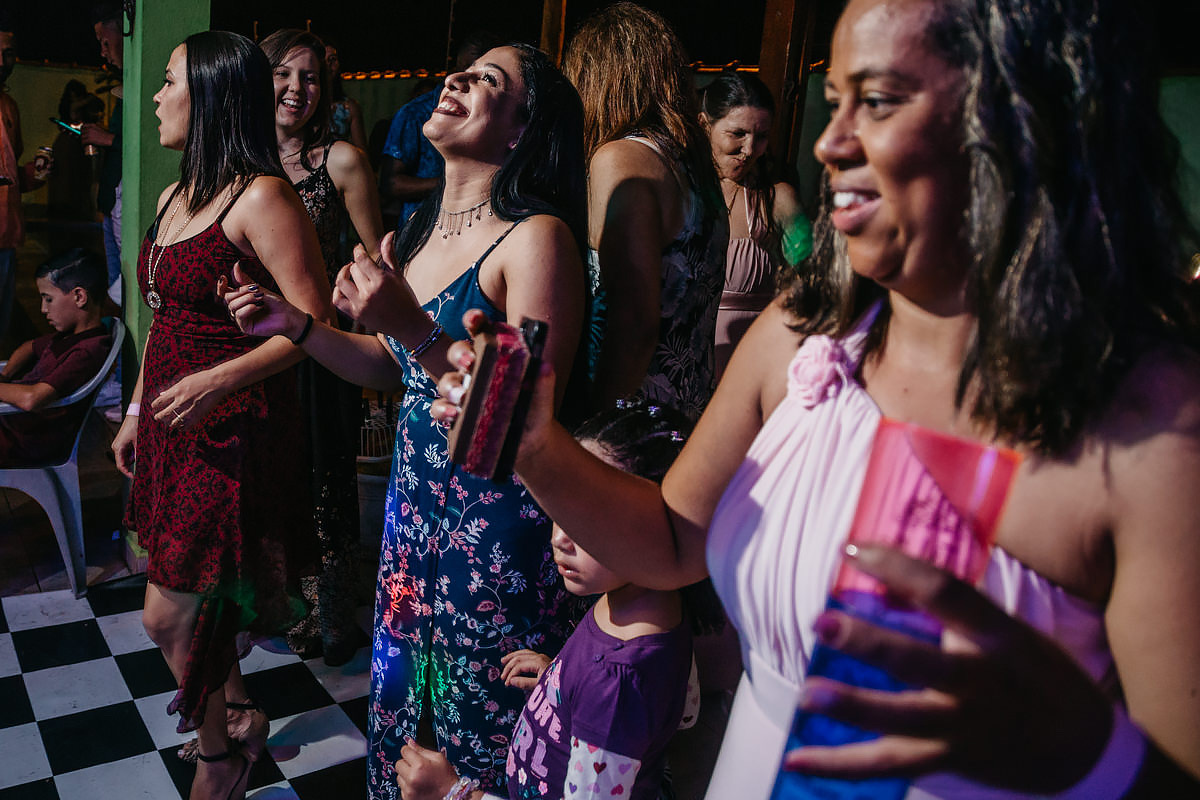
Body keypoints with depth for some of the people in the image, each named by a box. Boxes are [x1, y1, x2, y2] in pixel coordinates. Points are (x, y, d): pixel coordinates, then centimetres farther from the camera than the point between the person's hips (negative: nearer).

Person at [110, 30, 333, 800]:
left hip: (234, 430, -8)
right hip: (173, 422, 8)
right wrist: (136, 412, 21)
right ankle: (240, 712, 38)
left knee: (170, 614, -1)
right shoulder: (175, 197, 14)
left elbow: (315, 323, -19)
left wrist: (220, 379, -27)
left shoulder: (262, 197, -14)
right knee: (203, 601, 16)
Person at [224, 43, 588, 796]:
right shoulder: (422, 227, 8)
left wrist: (415, 328, -28)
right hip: (415, 505, 7)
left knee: (479, 738, 11)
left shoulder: (537, 237, -17)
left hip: (497, 531, -7)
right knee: (400, 699, 23)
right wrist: (296, 324, 6)